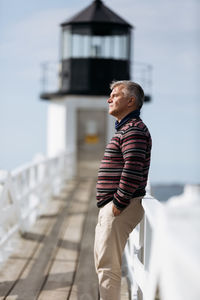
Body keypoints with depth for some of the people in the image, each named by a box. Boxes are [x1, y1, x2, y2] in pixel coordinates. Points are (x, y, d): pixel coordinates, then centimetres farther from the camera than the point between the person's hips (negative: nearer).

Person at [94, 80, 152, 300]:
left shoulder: (133, 130, -14)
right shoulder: (124, 129, 20)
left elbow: (133, 170, -25)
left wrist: (118, 204, -21)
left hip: (121, 208, -11)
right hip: (109, 207, 11)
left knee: (108, 265, -9)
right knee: (102, 262, 18)